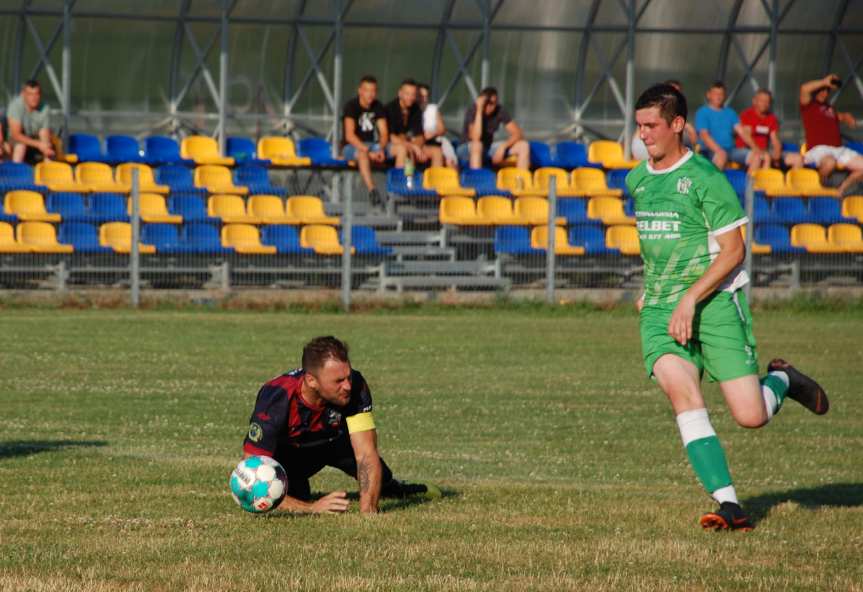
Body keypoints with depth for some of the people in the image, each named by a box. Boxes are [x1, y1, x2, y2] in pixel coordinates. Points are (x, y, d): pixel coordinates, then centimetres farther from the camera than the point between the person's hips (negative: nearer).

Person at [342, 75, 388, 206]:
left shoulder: (378, 107, 7)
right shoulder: (351, 106, -10)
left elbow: (384, 133, 3)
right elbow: (349, 135, -19)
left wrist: (381, 149, -18)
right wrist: (368, 151, -28)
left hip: (372, 145, 6)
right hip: (351, 147, -6)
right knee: (362, 154, -41)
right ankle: (372, 191, -56)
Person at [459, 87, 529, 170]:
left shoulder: (500, 111, -8)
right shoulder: (473, 110, -21)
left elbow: (518, 134, -9)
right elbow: (475, 138, -35)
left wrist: (503, 146, -26)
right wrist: (479, 110, -34)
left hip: (489, 148, 5)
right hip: (468, 148, -5)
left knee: (523, 146, -14)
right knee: (477, 145, -42)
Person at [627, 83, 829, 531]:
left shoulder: (704, 177, -10)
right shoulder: (637, 180, 12)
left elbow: (733, 250, -12)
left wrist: (690, 299, -20)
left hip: (715, 304, -5)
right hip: (660, 311, 5)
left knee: (751, 416, -9)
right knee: (682, 392, -22)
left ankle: (781, 380, 28)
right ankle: (729, 505, -21)